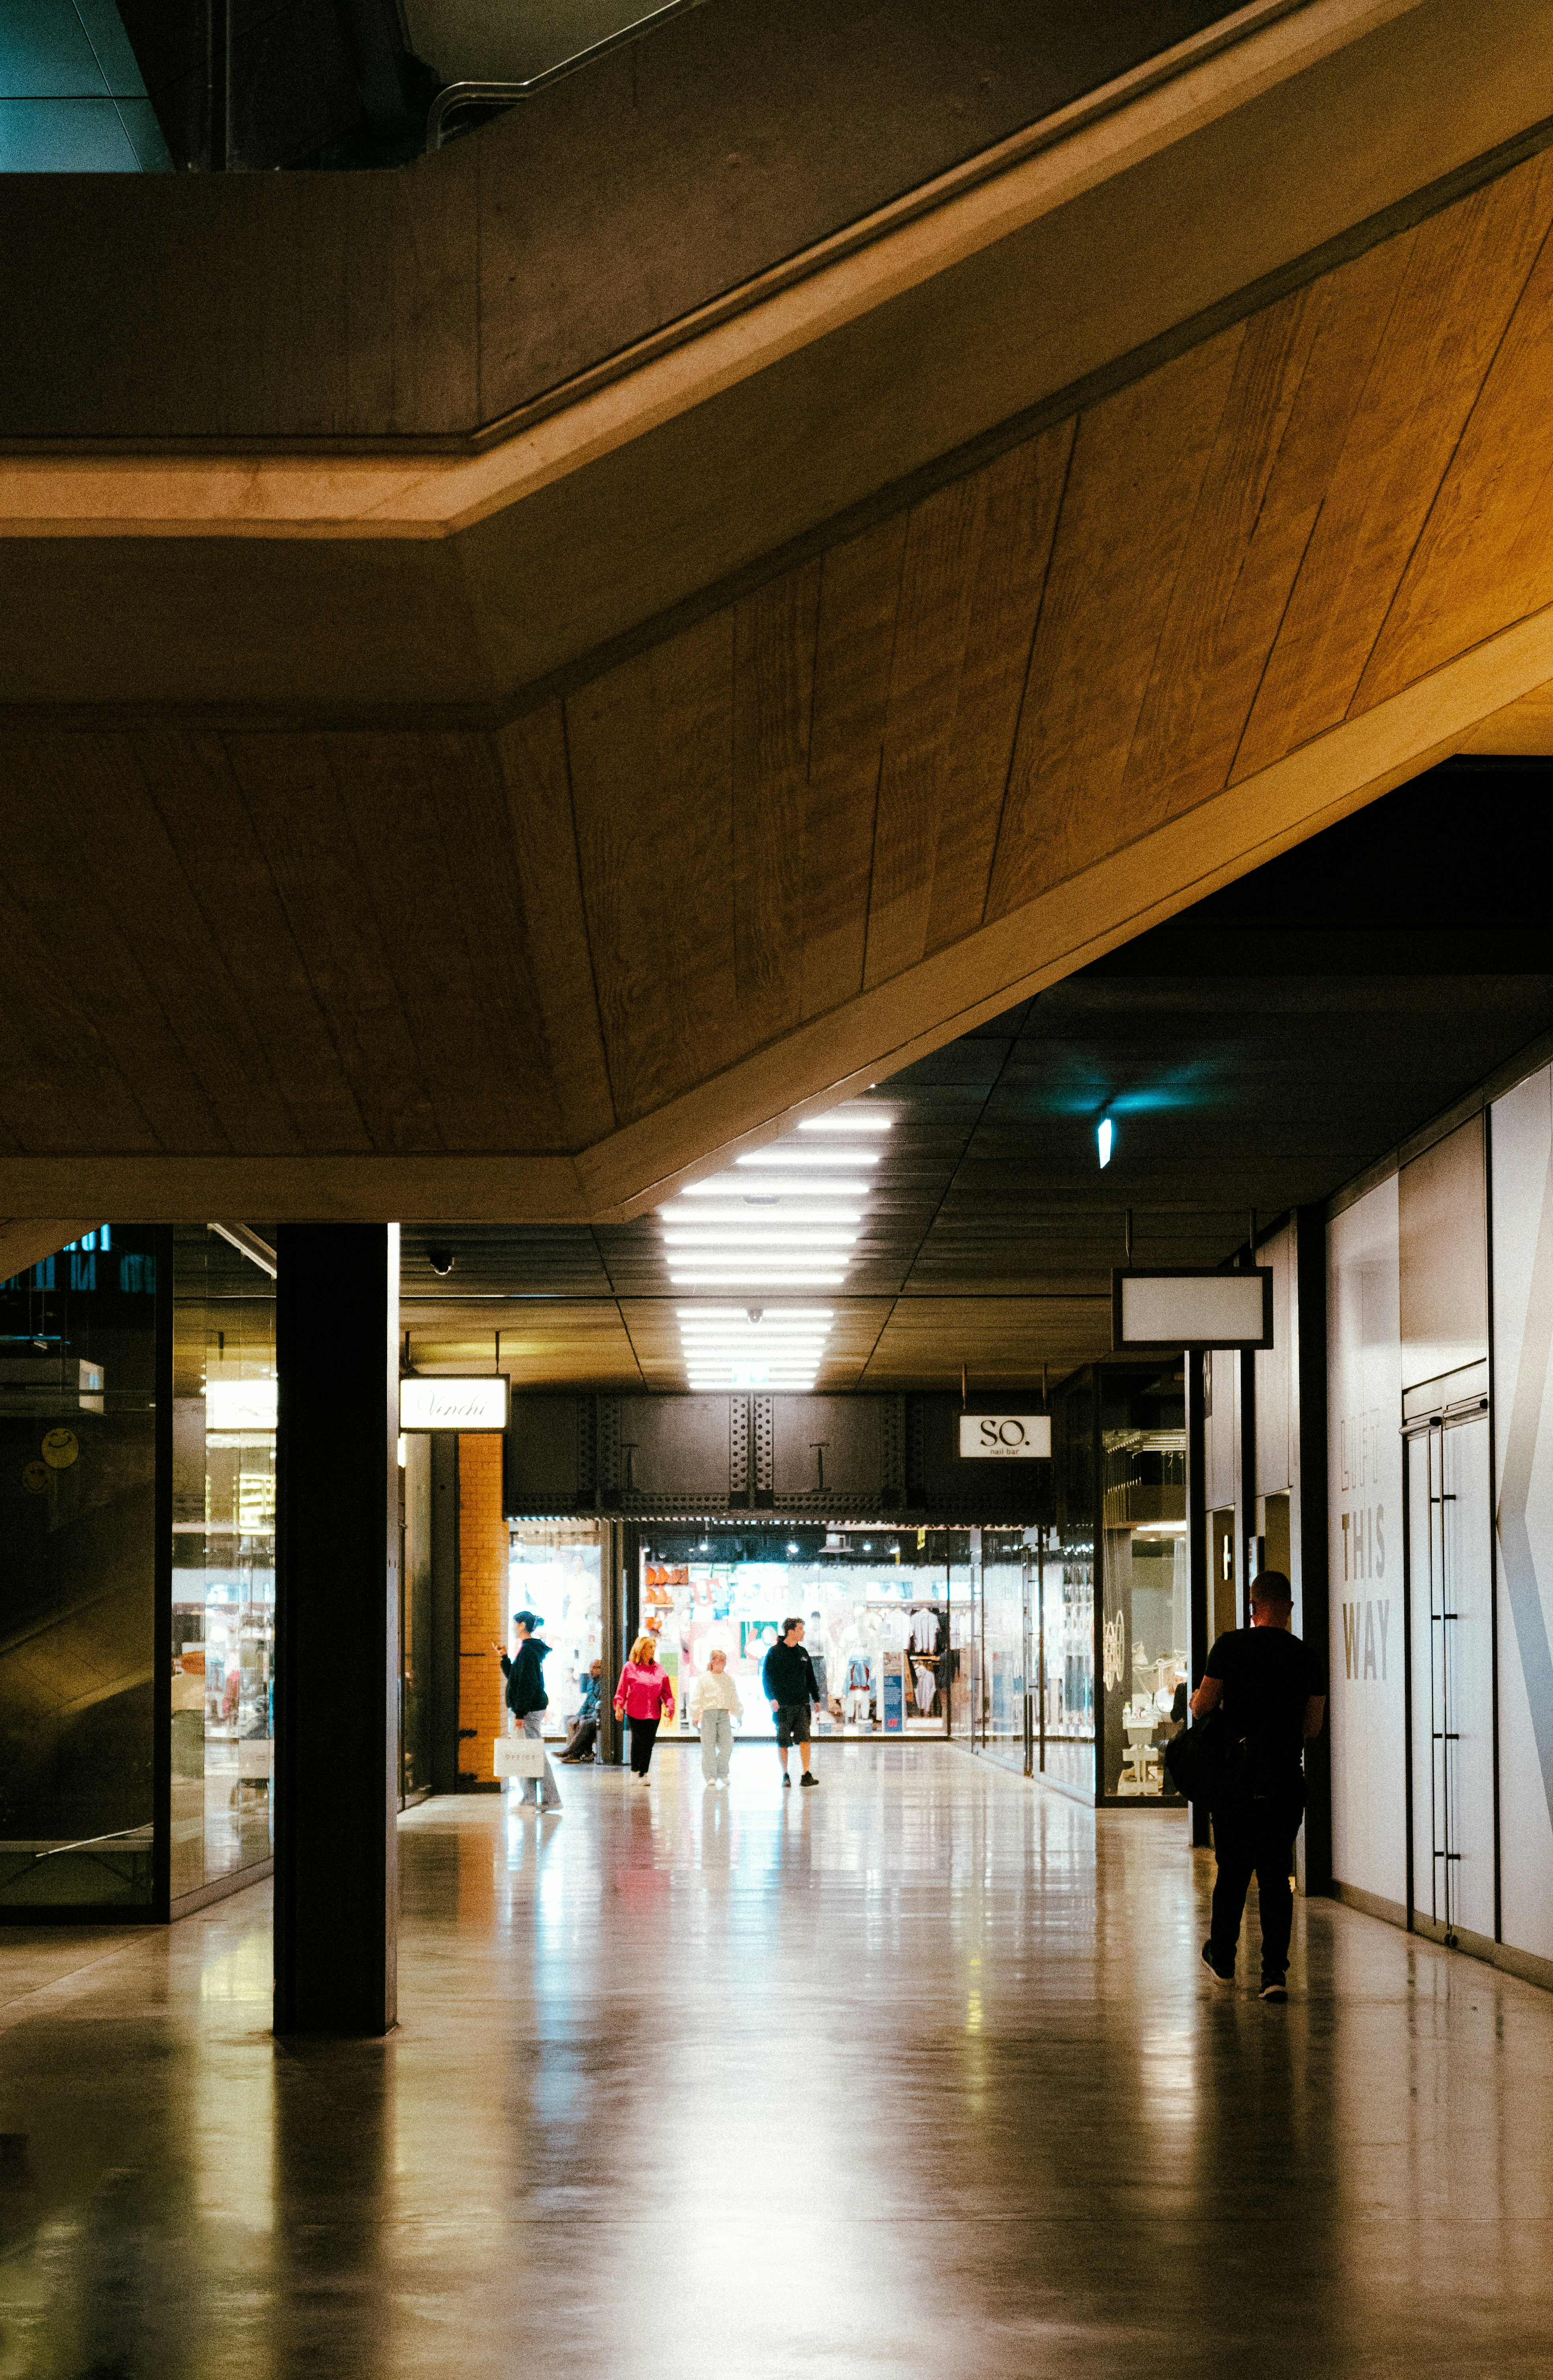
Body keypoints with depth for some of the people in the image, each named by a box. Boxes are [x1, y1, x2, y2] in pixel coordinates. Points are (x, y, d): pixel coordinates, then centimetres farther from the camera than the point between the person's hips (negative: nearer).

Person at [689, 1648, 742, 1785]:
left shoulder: (729, 1680, 14)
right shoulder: (704, 1678, 2)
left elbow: (734, 1699, 21)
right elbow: (697, 1698, -1)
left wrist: (739, 1715, 19)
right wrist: (695, 1717, -7)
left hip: (724, 1714, 3)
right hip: (708, 1713, -3)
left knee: (727, 1745, -3)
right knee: (709, 1746, -3)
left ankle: (722, 1774, 13)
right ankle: (710, 1776, 4)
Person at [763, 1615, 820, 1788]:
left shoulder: (802, 1653, 13)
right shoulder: (775, 1653, -3)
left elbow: (810, 1678, 20)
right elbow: (767, 1677, -6)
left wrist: (816, 1698, 17)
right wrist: (772, 1698, -17)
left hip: (802, 1704, 4)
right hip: (783, 1706, -4)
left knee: (804, 1739, -7)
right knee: (783, 1742, 3)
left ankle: (806, 1776, -9)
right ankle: (785, 1776, 14)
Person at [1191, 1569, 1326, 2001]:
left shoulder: (1232, 1646, -5)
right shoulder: (1305, 1656, 4)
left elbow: (1202, 1707, -5)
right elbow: (1313, 1726, 8)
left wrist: (1192, 1701, 18)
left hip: (1236, 1775, -2)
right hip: (1287, 1778, 2)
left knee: (1232, 1870, 14)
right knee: (1276, 1876, 4)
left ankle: (1223, 1959, 29)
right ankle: (1275, 1972, -5)